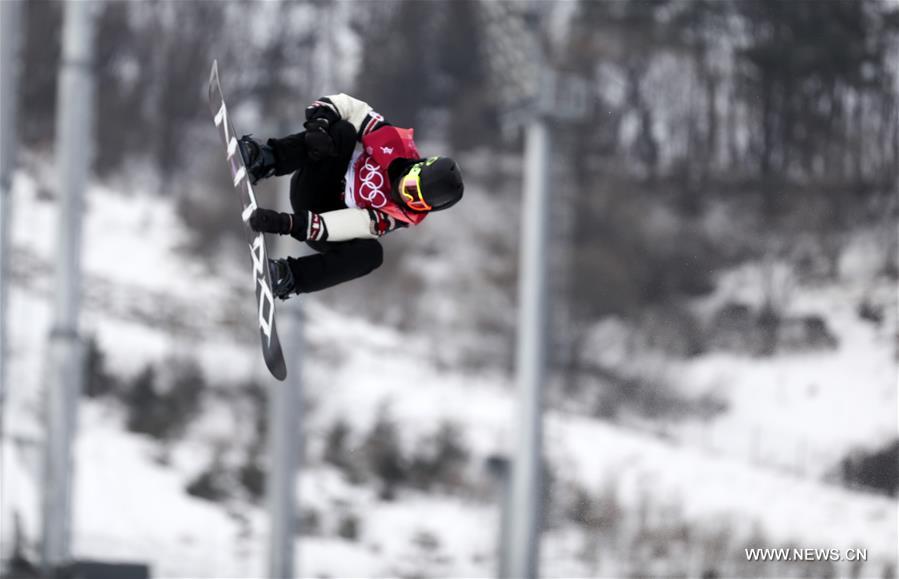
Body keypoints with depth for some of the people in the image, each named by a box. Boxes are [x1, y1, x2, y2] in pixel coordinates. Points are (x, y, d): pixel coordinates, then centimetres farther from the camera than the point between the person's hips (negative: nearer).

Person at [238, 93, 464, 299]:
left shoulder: (405, 215, -22)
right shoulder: (397, 144, -20)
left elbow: (349, 225, -30)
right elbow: (344, 105, -14)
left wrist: (290, 224, -41)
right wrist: (319, 126, -36)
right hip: (310, 189, 1)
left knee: (371, 253, -34)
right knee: (343, 131, -26)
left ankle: (290, 277, -36)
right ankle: (267, 160, -36)